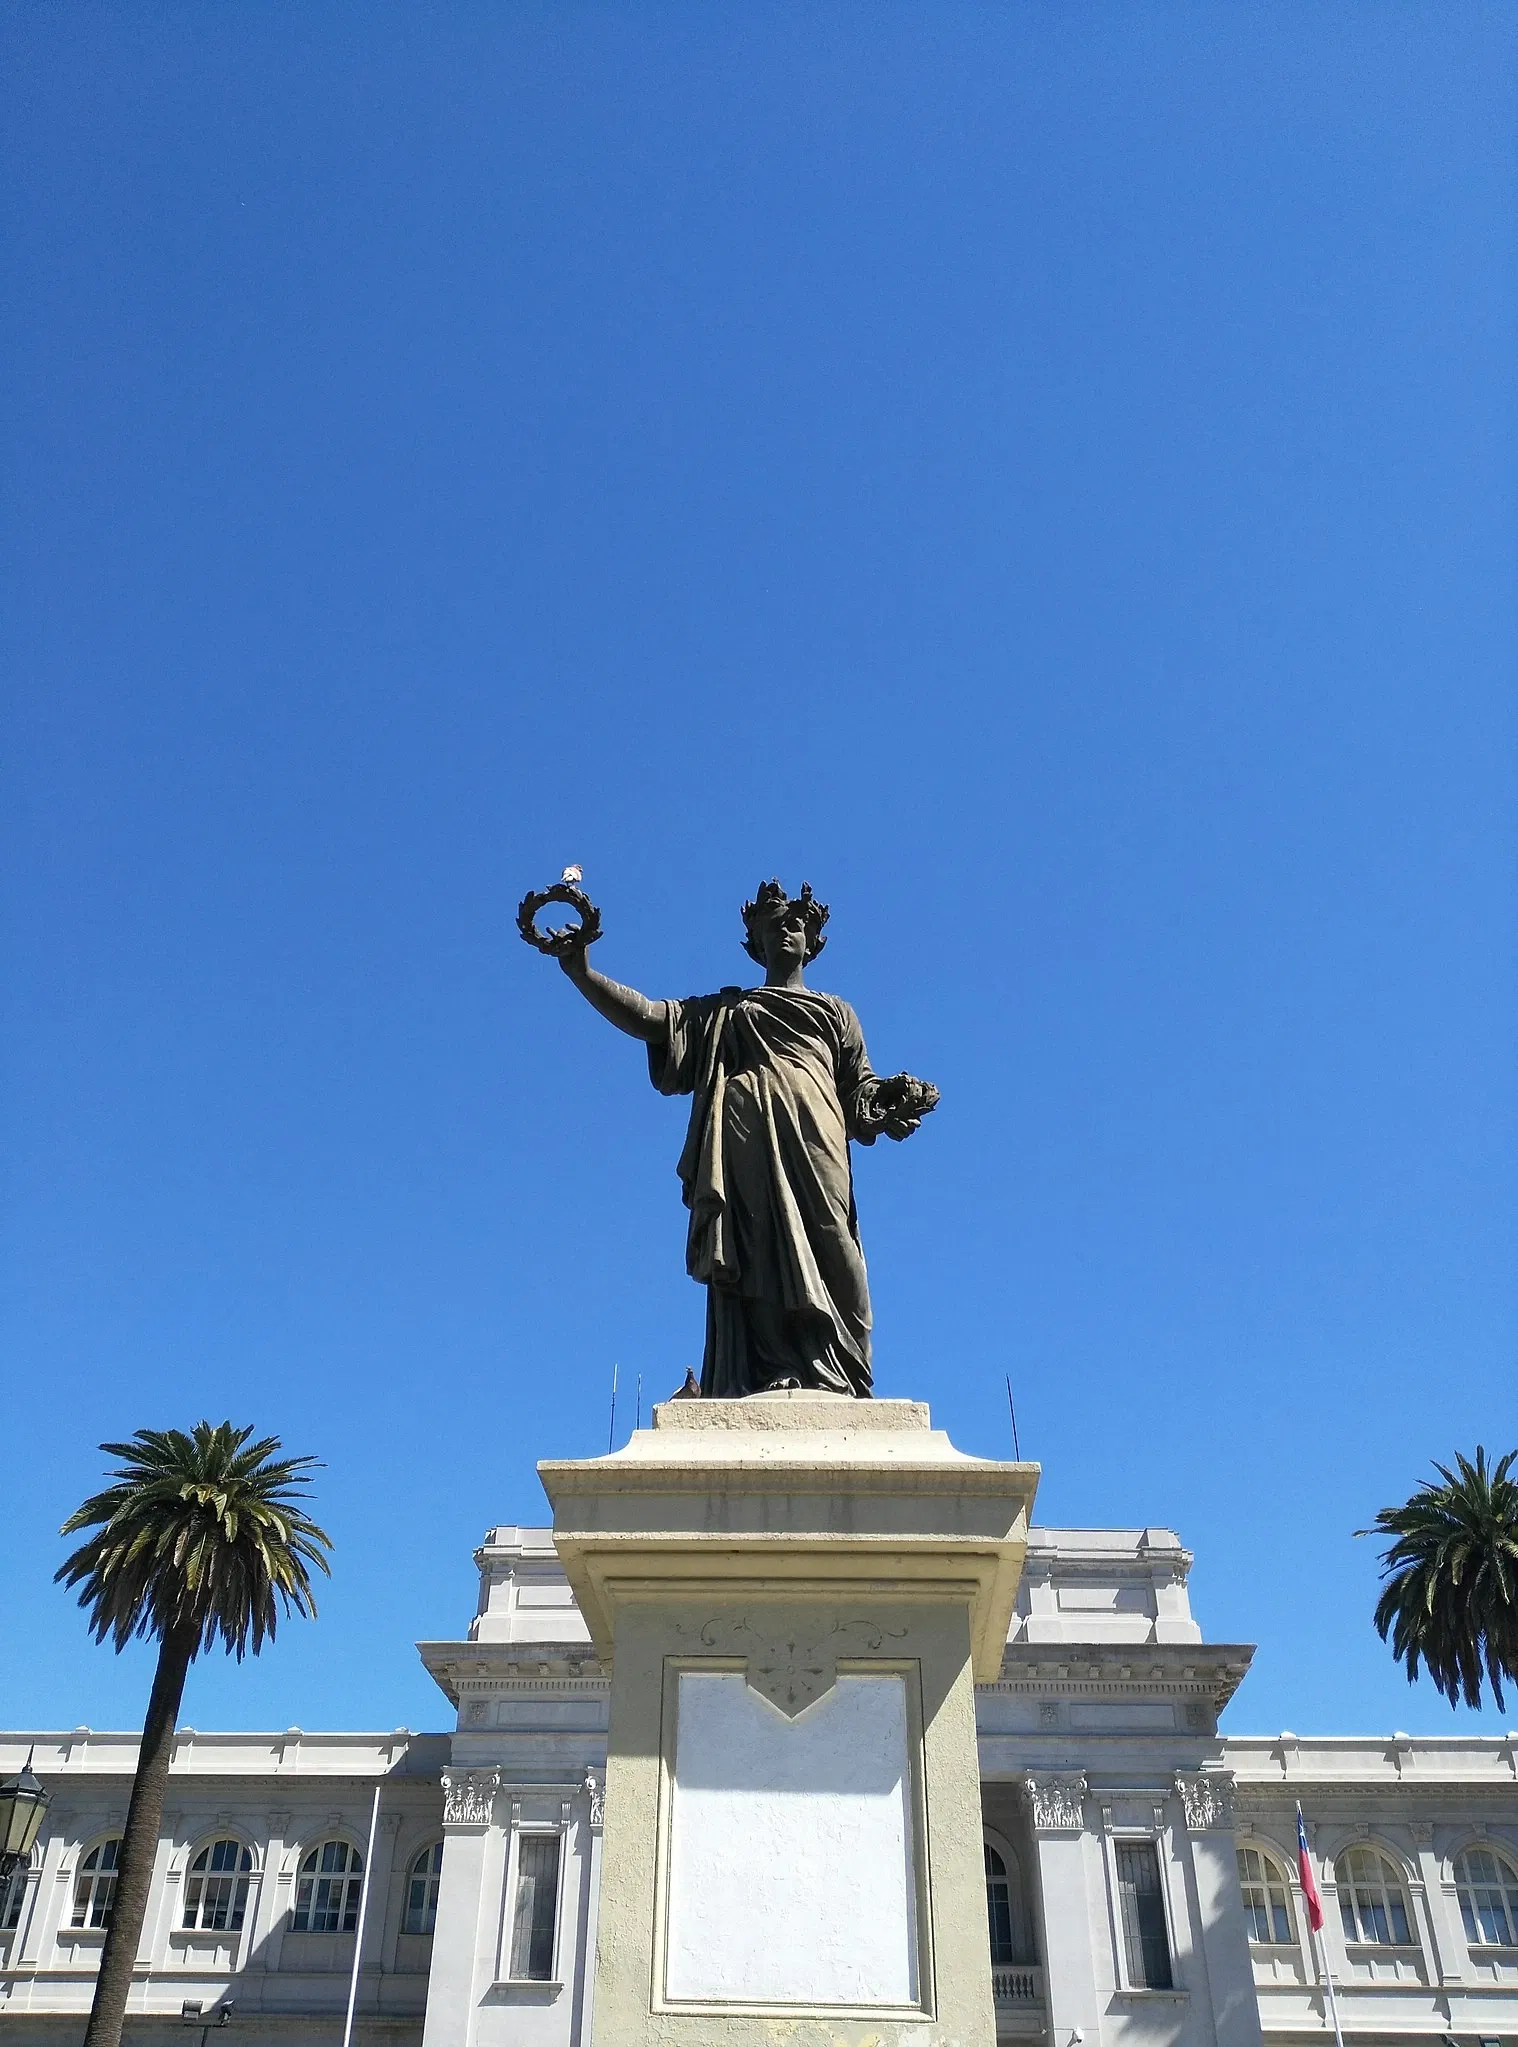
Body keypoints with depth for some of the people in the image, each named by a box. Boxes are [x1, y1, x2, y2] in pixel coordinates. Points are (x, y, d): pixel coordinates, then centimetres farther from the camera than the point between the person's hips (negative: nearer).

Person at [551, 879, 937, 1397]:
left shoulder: (836, 1013, 30)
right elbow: (648, 1019, 16)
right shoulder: (723, 1010, 29)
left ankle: (826, 1379, -23)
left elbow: (859, 1086, 19)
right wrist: (581, 973, 3)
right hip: (747, 1149, 1)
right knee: (755, 1261, -14)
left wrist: (890, 1103, -5)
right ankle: (761, 1379, -21)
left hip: (813, 1149, 0)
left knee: (820, 1255, -16)